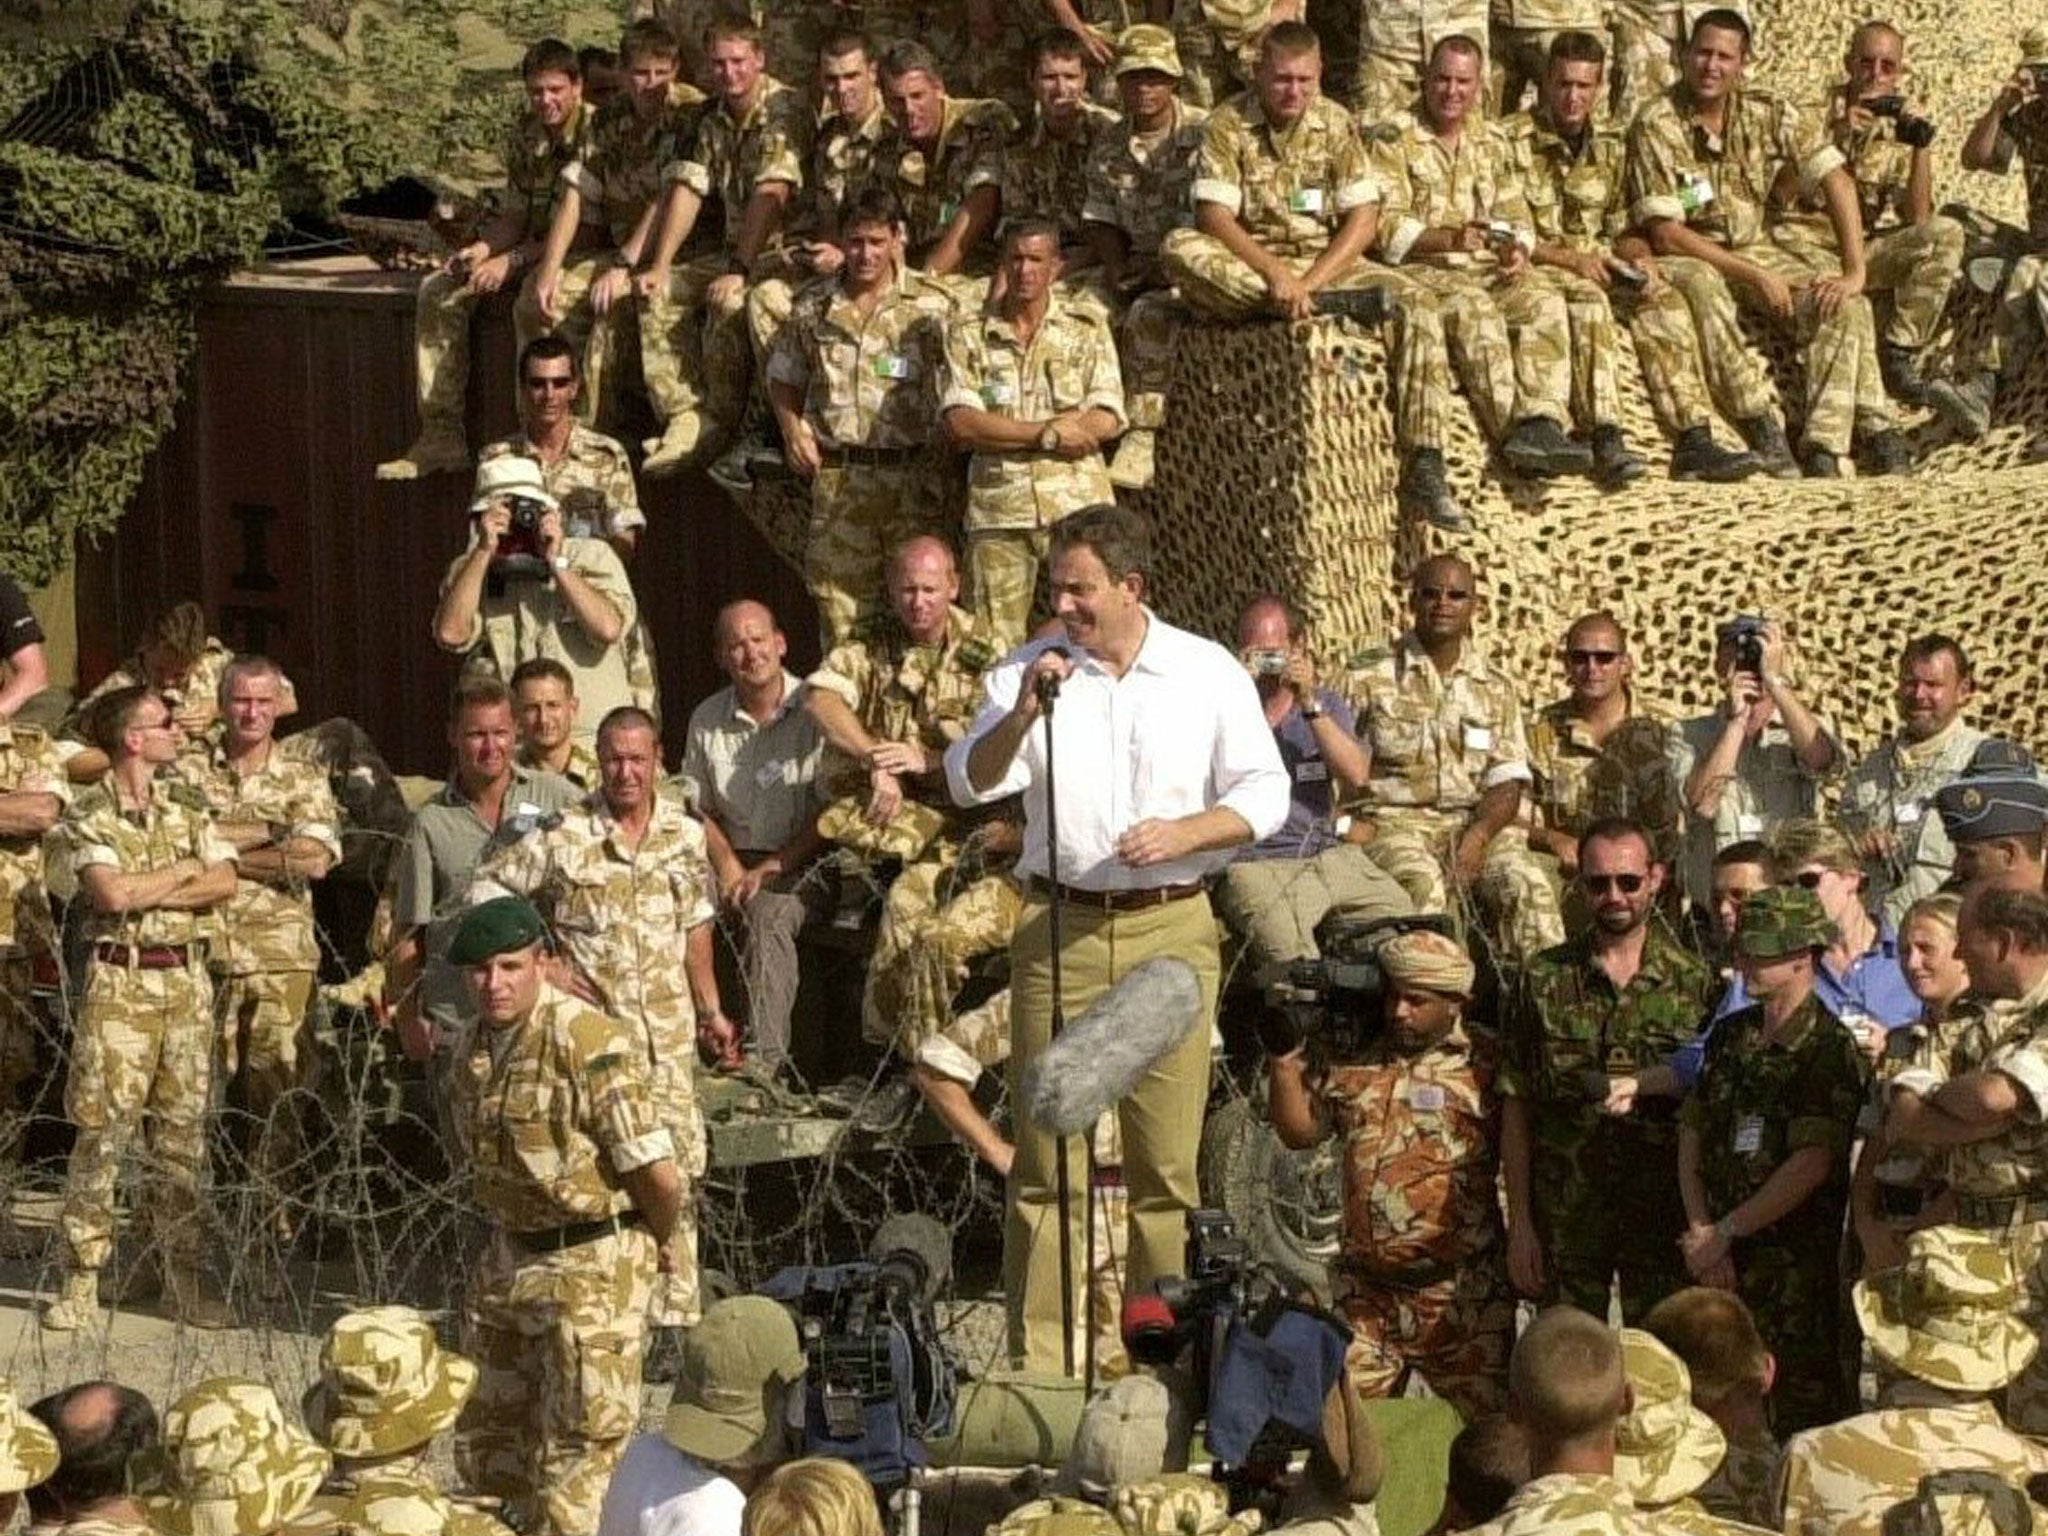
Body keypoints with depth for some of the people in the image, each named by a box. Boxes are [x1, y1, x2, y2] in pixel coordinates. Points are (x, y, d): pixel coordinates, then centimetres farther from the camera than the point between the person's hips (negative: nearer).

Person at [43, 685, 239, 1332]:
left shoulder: (187, 804, 11)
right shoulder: (87, 816, -4)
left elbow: (225, 880, -1)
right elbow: (111, 893, -18)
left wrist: (144, 891, -11)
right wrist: (181, 873, -5)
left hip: (187, 979, 4)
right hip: (120, 981, -4)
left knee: (182, 1131, 6)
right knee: (102, 1131, -4)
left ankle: (183, 1271, 13)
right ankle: (82, 1278, 1)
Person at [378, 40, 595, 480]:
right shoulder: (523, 134, 6)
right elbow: (513, 213, 11)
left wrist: (512, 262, -23)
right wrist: (481, 249, -11)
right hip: (530, 253, 8)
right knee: (438, 290, -8)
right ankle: (441, 437, -11)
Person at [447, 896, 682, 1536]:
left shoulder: (590, 1043, -22)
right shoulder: (481, 1044, 5)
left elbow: (659, 1175, -22)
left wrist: (657, 1243, -5)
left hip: (592, 1266, -9)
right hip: (510, 1257, 9)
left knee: (579, 1445, -3)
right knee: (489, 1434, 19)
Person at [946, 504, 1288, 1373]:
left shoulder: (1209, 674, 6)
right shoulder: (1029, 671, 7)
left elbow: (1265, 795, 5)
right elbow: (970, 783, -3)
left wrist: (1182, 833, -11)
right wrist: (1021, 713, -19)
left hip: (1172, 927, 0)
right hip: (1058, 929, 0)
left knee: (1168, 1160, 0)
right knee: (1046, 1157, -1)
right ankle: (1038, 1359, 3)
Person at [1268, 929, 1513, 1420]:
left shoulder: (1486, 1065, -1)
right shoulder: (1353, 1063, 12)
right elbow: (1299, 1129, 16)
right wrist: (1284, 1053, 6)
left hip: (1462, 1293, -4)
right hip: (1365, 1293, 4)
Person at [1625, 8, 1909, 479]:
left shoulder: (1769, 113, -3)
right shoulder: (1655, 126, -15)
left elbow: (1836, 180, -6)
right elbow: (1664, 233, -18)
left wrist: (1855, 272, -19)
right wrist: (1753, 276, -23)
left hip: (1752, 249, 4)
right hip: (1684, 257, -4)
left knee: (1842, 298, -19)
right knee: (1701, 285, -39)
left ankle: (1823, 443, -27)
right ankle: (1760, 422, -36)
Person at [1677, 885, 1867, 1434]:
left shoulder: (1830, 1049, -9)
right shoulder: (1730, 1035, 14)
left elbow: (1812, 1166, -16)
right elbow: (1692, 1134, 13)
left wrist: (1724, 1233, -11)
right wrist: (1700, 1233, -1)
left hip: (1797, 1265, -7)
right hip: (1721, 1264, 7)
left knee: (1806, 1407, -4)